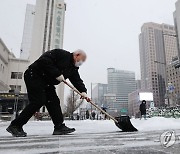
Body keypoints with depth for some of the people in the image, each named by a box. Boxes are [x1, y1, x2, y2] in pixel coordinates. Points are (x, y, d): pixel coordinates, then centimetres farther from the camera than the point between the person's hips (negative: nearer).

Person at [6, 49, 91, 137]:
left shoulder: (73, 68, 9)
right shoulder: (61, 54, -16)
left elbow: (77, 80, 3)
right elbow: (44, 60, -26)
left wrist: (83, 91, -15)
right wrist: (57, 74, -26)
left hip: (47, 83, 9)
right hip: (34, 76, -9)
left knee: (54, 102, 2)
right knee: (38, 101, -16)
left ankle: (59, 127, 5)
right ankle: (15, 126, -4)